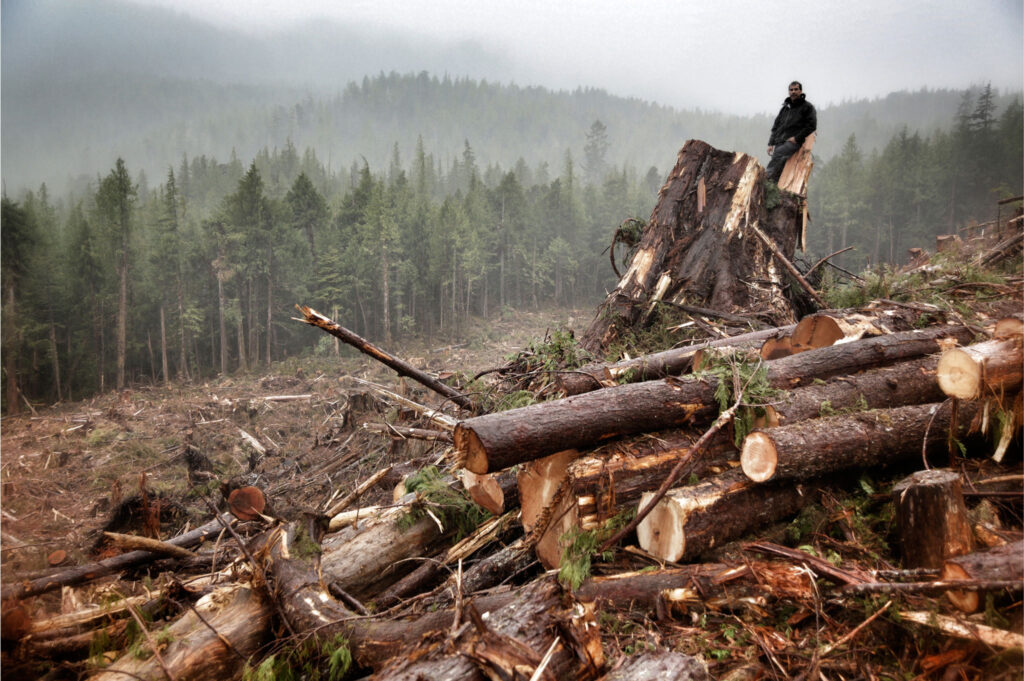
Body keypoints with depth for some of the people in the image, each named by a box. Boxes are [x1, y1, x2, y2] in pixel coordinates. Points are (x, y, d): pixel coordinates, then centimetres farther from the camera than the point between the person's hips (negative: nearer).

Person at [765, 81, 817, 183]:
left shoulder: (807, 107, 7)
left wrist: (796, 138, -10)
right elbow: (775, 126, 23)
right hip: (780, 142, 6)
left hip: (794, 142, -6)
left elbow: (811, 126, -1)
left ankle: (767, 175, -42)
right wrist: (771, 143, 13)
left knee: (778, 153, -34)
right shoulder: (785, 107, 24)